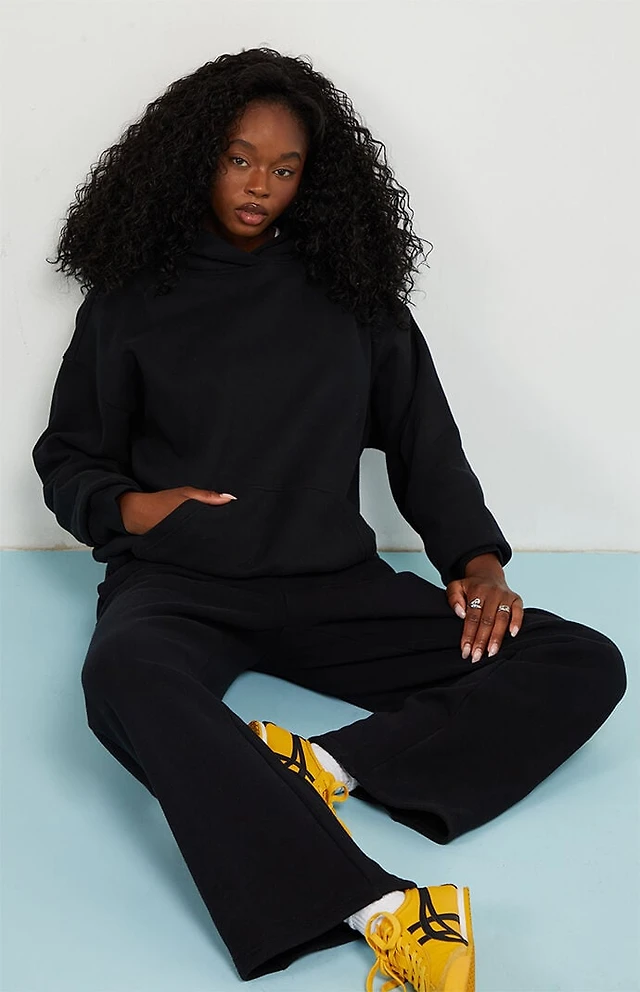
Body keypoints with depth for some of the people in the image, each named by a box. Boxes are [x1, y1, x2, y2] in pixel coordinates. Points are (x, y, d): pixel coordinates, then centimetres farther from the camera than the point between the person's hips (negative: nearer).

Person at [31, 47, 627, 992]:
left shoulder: (350, 292, 13)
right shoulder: (132, 296, 10)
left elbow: (424, 442, 14)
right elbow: (67, 455, 15)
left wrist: (478, 560, -2)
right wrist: (128, 507, -7)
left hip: (331, 585, 3)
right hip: (180, 585, -2)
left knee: (585, 666, -17)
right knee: (124, 673, -42)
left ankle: (326, 766, -33)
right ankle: (384, 913, -52)